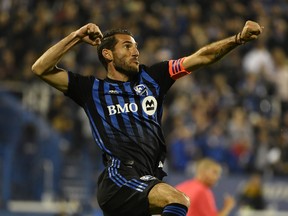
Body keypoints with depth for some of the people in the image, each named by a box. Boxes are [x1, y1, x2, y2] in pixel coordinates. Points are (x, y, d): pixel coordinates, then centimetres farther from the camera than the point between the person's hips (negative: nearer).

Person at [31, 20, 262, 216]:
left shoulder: (151, 78, 20)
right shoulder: (93, 89, 11)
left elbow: (202, 57, 14)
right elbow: (41, 69, 7)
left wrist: (238, 38, 3)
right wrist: (76, 37, 3)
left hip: (149, 183, 5)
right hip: (118, 180, -5)